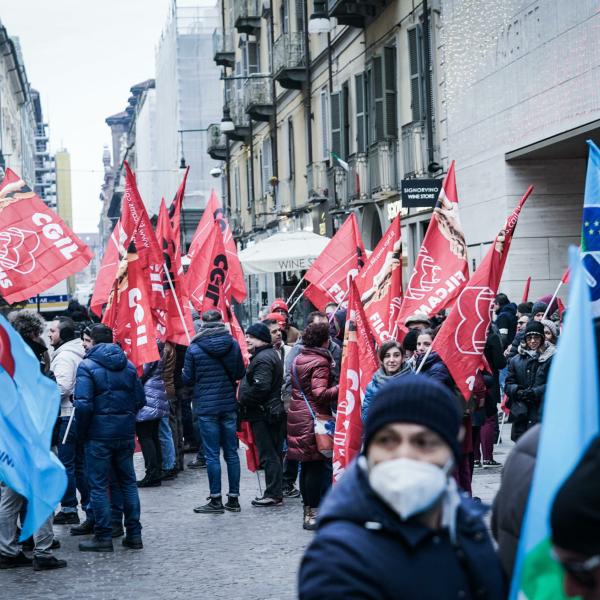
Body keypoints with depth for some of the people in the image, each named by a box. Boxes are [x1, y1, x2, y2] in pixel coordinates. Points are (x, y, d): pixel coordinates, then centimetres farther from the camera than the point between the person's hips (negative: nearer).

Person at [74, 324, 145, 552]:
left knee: (99, 486, 2)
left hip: (99, 433, -5)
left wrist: (82, 432, -5)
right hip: (126, 432, 5)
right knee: (127, 482, 13)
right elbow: (140, 400, 9)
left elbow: (83, 405, -18)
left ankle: (103, 537, 4)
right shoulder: (128, 366, 8)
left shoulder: (87, 366, -10)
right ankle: (134, 534, 14)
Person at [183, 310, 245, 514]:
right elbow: (240, 373, 8)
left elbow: (187, 379, -3)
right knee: (231, 453, 9)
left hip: (206, 407, -3)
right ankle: (233, 499, 14)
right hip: (229, 405, 3)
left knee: (212, 455, 0)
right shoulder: (233, 345, 0)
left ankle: (216, 500, 2)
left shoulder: (194, 349, -9)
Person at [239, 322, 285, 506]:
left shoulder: (262, 358, -16)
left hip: (263, 413, -10)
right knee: (275, 453, 13)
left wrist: (243, 399, -12)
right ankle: (276, 492, 19)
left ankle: (273, 495, -5)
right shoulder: (272, 354, 17)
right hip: (275, 410, 10)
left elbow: (261, 386, -25)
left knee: (268, 455, -7)